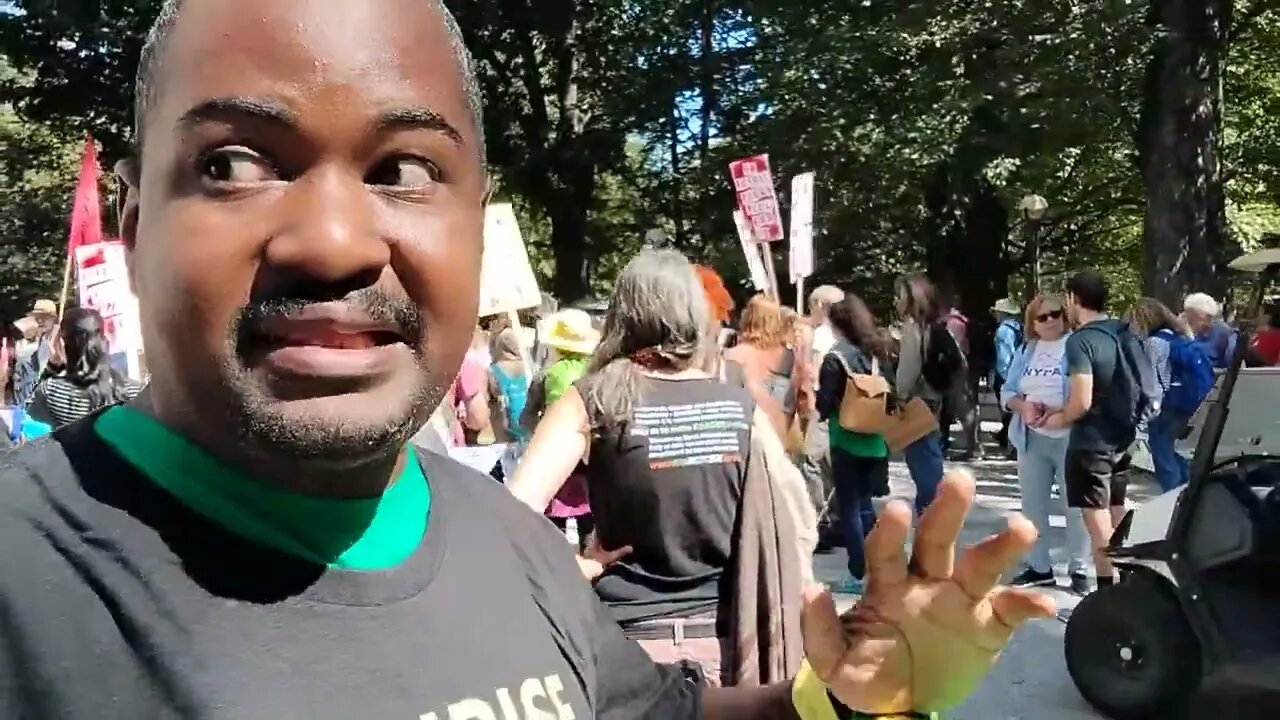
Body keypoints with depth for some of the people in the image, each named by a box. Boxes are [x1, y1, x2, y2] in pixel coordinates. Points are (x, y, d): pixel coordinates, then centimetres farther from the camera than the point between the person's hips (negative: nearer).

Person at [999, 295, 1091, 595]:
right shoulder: (1025, 351, 13)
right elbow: (1007, 392, 10)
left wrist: (1058, 413, -23)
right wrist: (1024, 407, -11)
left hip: (1070, 437, -6)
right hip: (1033, 439, 6)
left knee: (1075, 506, 0)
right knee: (1033, 505, 11)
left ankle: (1079, 569, 9)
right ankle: (1038, 566, 22)